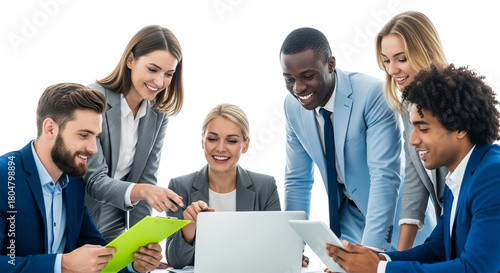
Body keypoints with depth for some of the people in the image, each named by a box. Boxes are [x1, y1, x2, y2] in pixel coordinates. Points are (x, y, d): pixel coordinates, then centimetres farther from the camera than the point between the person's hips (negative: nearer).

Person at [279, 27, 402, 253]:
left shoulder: (372, 95, -26)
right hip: (348, 214, 4)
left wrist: (371, 249, -37)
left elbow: (384, 175, -30)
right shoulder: (293, 105, -7)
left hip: (394, 211, -4)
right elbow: (297, 181, 1)